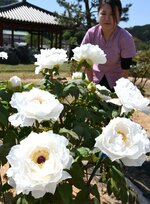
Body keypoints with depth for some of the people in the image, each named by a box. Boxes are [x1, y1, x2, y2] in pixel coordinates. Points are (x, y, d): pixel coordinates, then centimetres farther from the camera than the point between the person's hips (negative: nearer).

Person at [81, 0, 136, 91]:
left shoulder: (126, 38, -24)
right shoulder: (91, 33, -18)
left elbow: (125, 68, -17)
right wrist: (91, 83, -8)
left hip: (116, 80, -2)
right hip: (96, 77, 2)